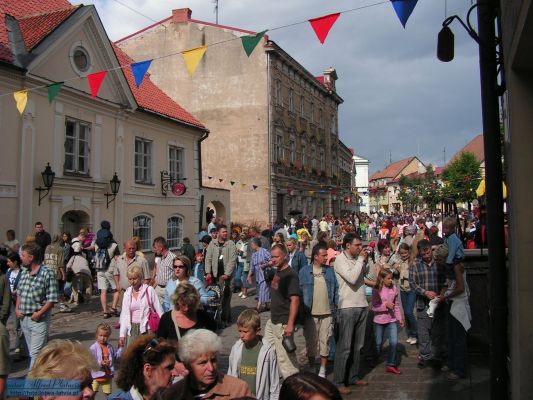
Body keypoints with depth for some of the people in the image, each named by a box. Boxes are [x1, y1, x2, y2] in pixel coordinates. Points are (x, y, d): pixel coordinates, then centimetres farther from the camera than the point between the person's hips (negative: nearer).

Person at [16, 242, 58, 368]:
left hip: (39, 319, -7)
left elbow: (52, 299, -15)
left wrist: (39, 313, -19)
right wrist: (17, 309, 5)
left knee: (36, 352, -7)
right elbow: (19, 293, 18)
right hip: (24, 318, 7)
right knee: (31, 351, 16)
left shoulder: (47, 274, -14)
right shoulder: (24, 272, 8)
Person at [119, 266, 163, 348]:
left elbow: (159, 310, -3)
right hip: (132, 328, 4)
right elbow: (124, 314, 11)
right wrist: (122, 334, 7)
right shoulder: (127, 293, 10)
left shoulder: (149, 290, -3)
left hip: (146, 328, -4)